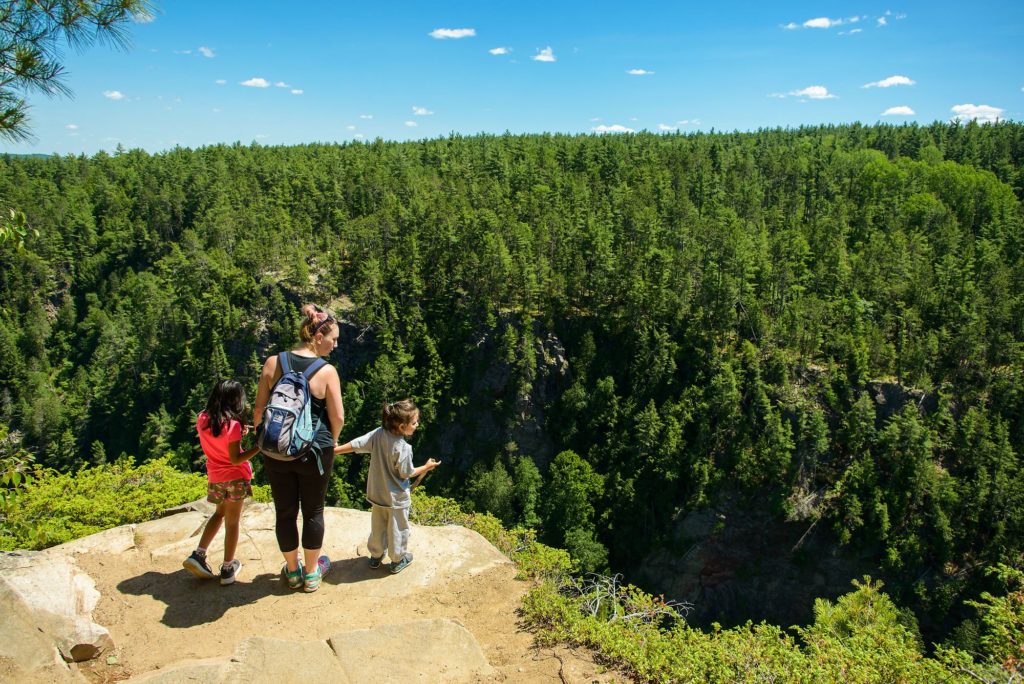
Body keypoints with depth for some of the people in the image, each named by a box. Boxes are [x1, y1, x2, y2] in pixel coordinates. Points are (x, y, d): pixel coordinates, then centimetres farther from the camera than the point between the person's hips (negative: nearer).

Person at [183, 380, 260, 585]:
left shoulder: (202, 419, -3)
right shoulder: (232, 424, -21)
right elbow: (235, 459, -22)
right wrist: (260, 446, -24)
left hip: (215, 477, 6)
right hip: (236, 477, -6)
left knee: (220, 513, 25)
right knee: (232, 522, 6)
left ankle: (198, 555, 14)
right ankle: (228, 570, 15)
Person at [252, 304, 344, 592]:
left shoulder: (273, 363, -7)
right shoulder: (327, 371, -15)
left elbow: (259, 408, -1)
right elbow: (338, 417, -10)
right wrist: (331, 441, 10)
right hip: (315, 452, -2)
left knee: (285, 512, 17)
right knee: (313, 512, 15)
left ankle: (293, 571, 34)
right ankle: (311, 573, 31)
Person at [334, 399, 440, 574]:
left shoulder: (378, 434, -16)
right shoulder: (403, 448, -30)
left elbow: (355, 444, -14)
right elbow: (406, 473, -17)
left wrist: (333, 450, -4)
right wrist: (426, 467, -3)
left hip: (377, 494, 6)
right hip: (396, 497, -6)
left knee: (378, 527, 24)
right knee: (397, 529, 16)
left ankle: (375, 556, 42)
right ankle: (397, 561, 33)